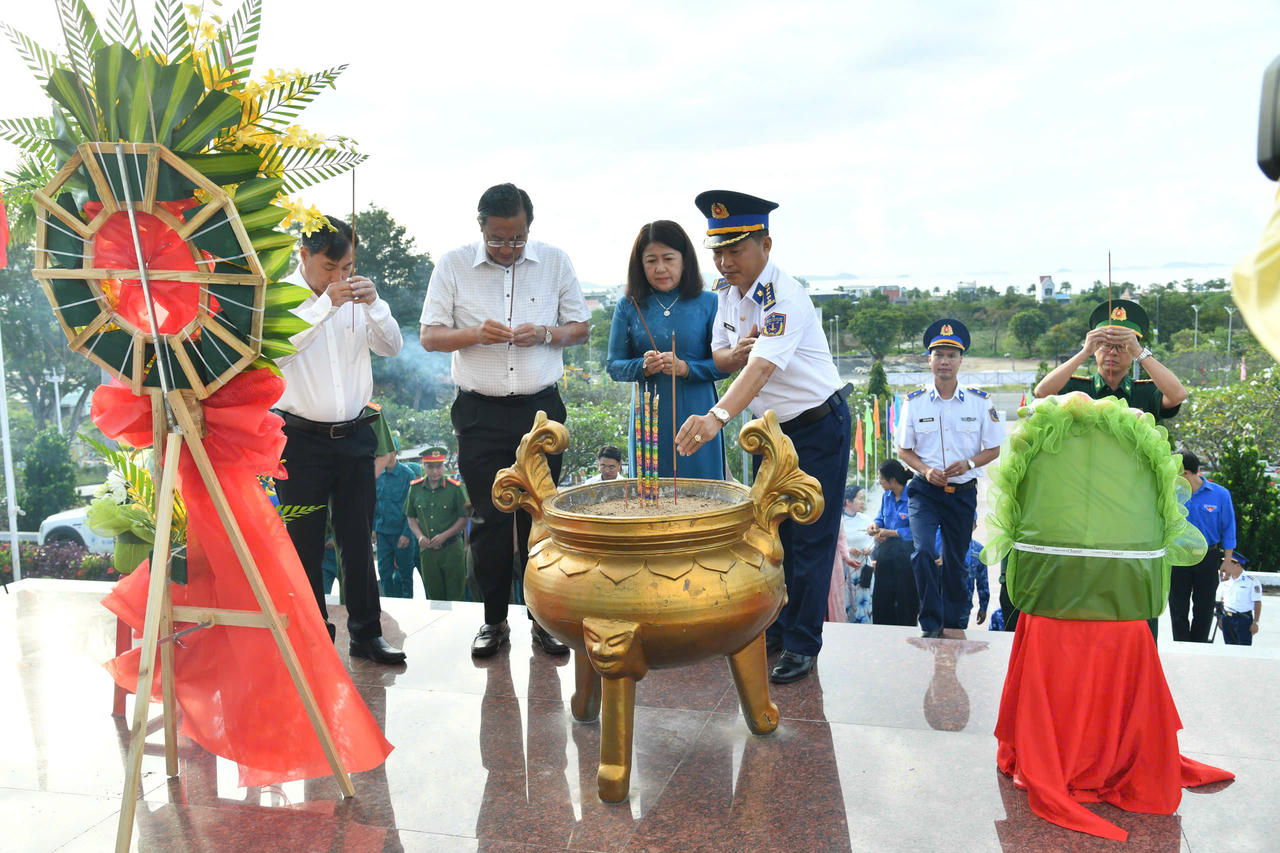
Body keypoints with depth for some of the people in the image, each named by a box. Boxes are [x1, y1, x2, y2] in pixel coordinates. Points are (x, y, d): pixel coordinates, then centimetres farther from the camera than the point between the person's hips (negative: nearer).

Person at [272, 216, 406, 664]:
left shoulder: (357, 296, 9)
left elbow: (392, 347, 2)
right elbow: (275, 350, -20)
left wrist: (374, 305, -14)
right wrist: (325, 305, -24)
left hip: (355, 436, 4)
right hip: (300, 438, -3)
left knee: (359, 539, 7)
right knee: (304, 541, 3)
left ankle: (367, 633, 16)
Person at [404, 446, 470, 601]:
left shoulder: (455, 488, -6)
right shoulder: (415, 488, 4)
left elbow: (464, 518, -5)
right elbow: (411, 517, 13)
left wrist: (444, 536, -14)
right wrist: (420, 536, -3)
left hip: (452, 549, -3)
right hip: (427, 550, 3)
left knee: (456, 596, 1)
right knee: (433, 596, 12)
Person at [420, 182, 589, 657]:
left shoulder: (555, 262, 5)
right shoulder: (453, 266, 2)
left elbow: (581, 327, 9)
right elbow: (429, 337, 2)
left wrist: (546, 334, -12)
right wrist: (475, 335, -16)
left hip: (541, 408, 1)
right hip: (481, 413, 0)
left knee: (540, 516, 4)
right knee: (489, 519, 3)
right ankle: (494, 621, 17)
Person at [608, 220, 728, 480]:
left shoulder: (708, 304, 2)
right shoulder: (628, 307, 5)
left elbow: (723, 365, -1)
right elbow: (614, 366, 6)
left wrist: (685, 368, -16)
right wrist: (643, 366, -13)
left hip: (695, 416, -1)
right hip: (648, 419, 1)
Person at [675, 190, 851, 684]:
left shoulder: (784, 297, -26)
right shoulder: (728, 292, -1)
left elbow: (763, 365, -42)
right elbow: (719, 357, 8)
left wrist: (718, 416, -57)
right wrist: (734, 352, -17)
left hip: (817, 426, -8)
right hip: (769, 427, 8)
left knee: (809, 538, -2)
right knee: (770, 532, 14)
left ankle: (802, 645, 9)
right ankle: (774, 630, 28)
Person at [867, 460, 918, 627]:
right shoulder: (886, 496, 8)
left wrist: (890, 533, -15)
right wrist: (875, 525, -3)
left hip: (905, 555, -7)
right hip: (886, 553, 7)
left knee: (905, 600, 3)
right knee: (881, 597, 9)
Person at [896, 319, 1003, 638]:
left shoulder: (980, 402, 1)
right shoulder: (914, 402, 0)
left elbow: (993, 449, 5)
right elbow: (903, 449, 5)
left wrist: (968, 463, -14)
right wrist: (925, 470, -13)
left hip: (963, 492, 1)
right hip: (924, 491, -1)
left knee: (956, 561, 10)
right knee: (923, 551, -19)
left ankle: (955, 626, 26)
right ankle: (931, 624, -8)